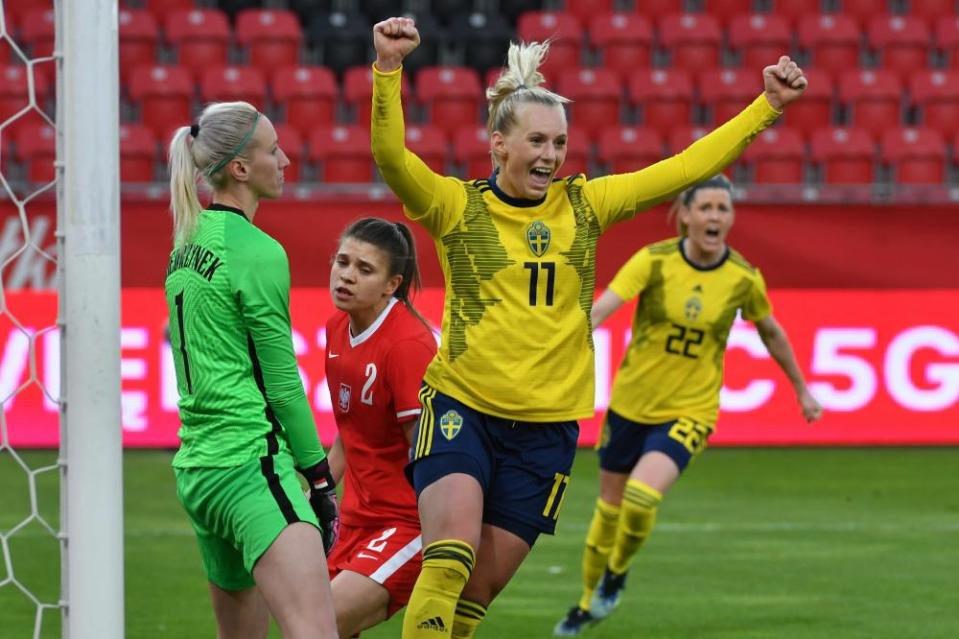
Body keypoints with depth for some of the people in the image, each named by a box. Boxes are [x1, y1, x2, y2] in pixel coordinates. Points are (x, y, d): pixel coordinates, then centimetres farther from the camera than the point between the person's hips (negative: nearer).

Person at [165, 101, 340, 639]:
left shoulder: (188, 242, 15)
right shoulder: (258, 253, -10)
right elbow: (282, 381, -10)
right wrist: (320, 478, -2)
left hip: (195, 467, 10)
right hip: (250, 463, -10)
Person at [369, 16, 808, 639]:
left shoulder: (585, 205, 7)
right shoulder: (457, 207, -2)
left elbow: (687, 168, 7)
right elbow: (391, 154, -18)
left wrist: (768, 105, 1)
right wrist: (389, 68, -32)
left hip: (546, 426, 3)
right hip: (460, 407, -3)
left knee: (480, 589, 3)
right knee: (450, 558, -24)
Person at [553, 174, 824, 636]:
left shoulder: (743, 278, -8)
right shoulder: (654, 261, -14)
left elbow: (771, 333, 11)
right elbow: (602, 308, -25)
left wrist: (802, 390, 21)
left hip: (689, 412, -1)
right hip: (631, 403, 1)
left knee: (642, 496, -24)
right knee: (610, 506, 13)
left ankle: (617, 572, 7)